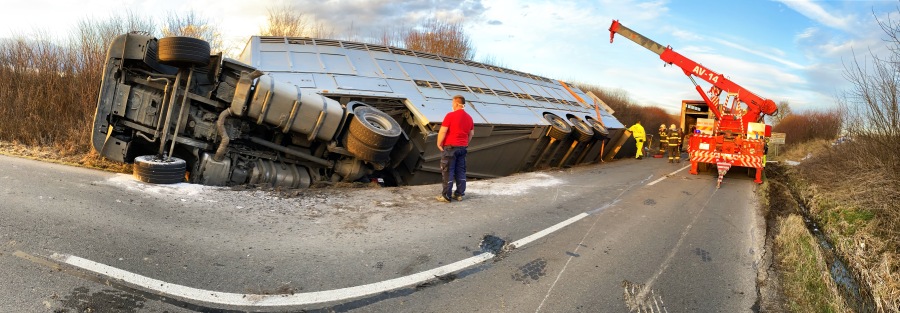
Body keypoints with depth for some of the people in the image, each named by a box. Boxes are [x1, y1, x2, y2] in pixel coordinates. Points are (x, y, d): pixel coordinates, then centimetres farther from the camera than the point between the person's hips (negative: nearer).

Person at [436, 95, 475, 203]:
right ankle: (459, 194, 14)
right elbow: (472, 133, 14)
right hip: (462, 147, 6)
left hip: (450, 147, -6)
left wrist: (439, 144, -4)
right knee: (461, 171, 11)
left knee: (447, 171, -1)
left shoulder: (450, 115, -13)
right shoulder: (469, 117, 8)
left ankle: (446, 196, 2)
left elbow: (442, 131, -15)